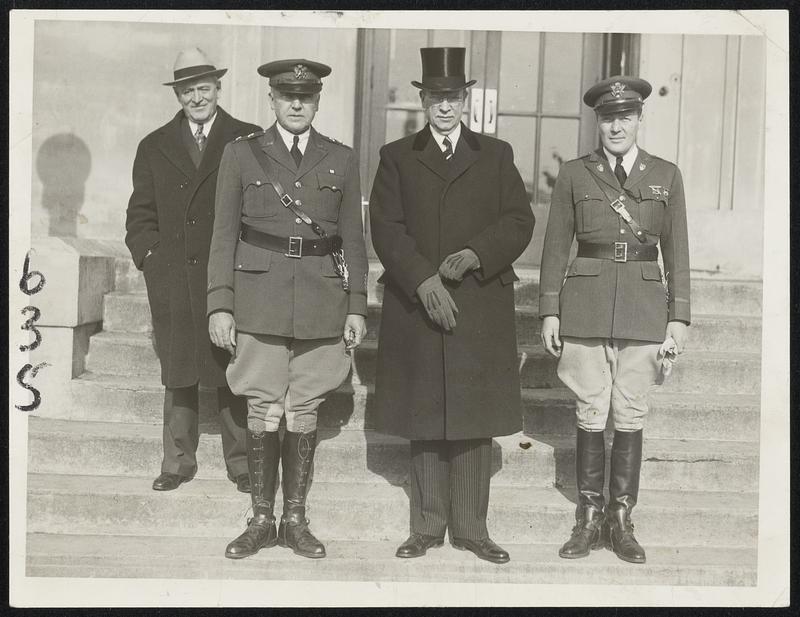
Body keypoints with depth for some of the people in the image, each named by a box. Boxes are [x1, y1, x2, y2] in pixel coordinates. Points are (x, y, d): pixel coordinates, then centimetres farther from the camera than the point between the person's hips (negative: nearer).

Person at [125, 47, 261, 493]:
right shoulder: (154, 147, 14)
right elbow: (140, 214, 14)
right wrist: (150, 256, 1)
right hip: (172, 281, 3)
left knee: (233, 374, 1)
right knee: (178, 373, 8)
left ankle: (241, 463, 12)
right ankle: (179, 463, 18)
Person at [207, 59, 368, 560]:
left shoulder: (342, 160, 10)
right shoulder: (242, 155, 6)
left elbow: (353, 238, 10)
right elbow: (224, 235, 4)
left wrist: (357, 307, 4)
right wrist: (220, 306, -2)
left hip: (322, 301, 1)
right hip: (259, 299, -1)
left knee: (305, 411, 6)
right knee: (263, 411, 1)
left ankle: (296, 520, 18)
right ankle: (261, 521, 14)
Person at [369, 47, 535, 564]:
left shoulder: (496, 155, 12)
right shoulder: (397, 157, 10)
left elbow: (520, 221, 4)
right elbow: (385, 227, -1)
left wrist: (475, 255, -13)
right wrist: (424, 280, -13)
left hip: (481, 309, 1)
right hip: (416, 306, 0)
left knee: (475, 420, 3)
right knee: (423, 420, 4)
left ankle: (471, 527, 13)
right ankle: (428, 526, 16)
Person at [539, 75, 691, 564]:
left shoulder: (666, 175, 7)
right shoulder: (574, 175, 5)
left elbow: (677, 252, 7)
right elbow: (556, 247, 6)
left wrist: (679, 318, 1)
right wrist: (549, 312, 1)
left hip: (644, 309, 1)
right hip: (586, 307, 0)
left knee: (631, 417, 4)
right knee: (591, 415, 3)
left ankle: (622, 520, 16)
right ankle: (589, 520, 15)